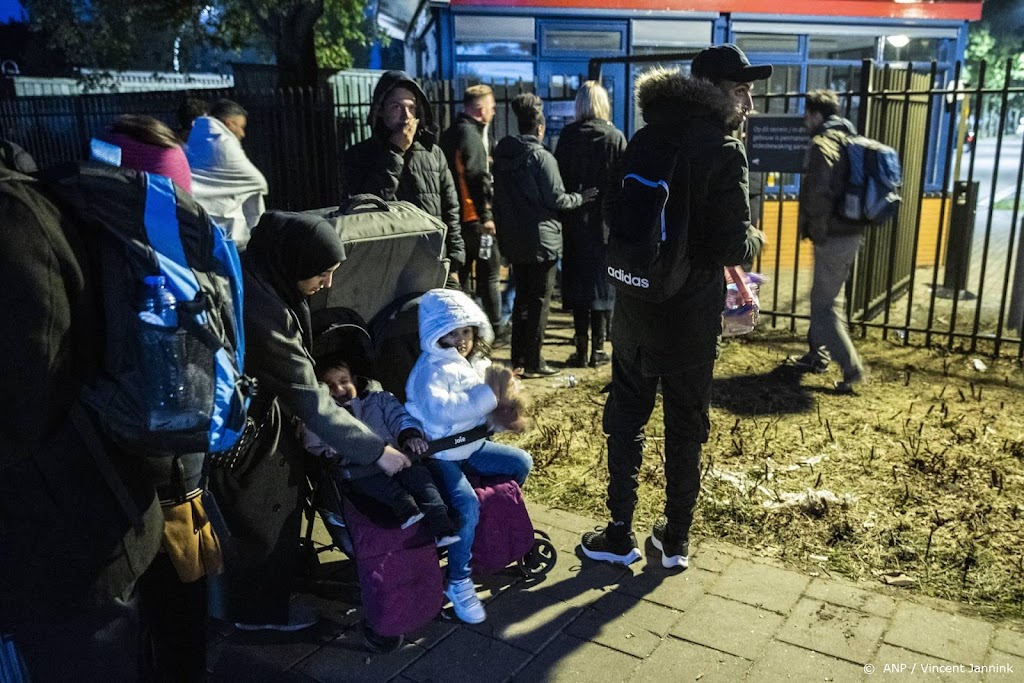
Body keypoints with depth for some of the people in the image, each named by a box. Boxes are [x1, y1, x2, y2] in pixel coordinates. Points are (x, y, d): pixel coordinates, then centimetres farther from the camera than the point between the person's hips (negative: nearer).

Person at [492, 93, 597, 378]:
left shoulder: (502, 154, 5)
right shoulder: (541, 157, -15)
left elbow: (499, 195, 11)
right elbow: (556, 199, -15)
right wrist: (580, 198, 1)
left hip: (513, 238, 7)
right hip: (541, 239, -7)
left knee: (522, 295, 18)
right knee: (539, 300, 2)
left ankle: (518, 356, 23)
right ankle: (533, 362, 5)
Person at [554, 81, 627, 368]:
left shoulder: (568, 135, -2)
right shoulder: (615, 137, -4)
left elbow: (558, 177, -3)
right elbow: (623, 182, -4)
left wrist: (566, 208, 4)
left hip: (575, 220, 1)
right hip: (606, 220, 0)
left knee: (578, 281, 7)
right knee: (602, 282, 7)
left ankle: (581, 351, 8)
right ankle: (598, 349, 10)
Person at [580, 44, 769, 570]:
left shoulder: (644, 141, 5)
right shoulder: (724, 152, -14)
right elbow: (730, 246, -18)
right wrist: (755, 239, 3)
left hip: (632, 306, 4)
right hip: (690, 315, -4)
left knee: (626, 419, 14)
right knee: (685, 428, 11)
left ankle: (620, 536, 20)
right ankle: (676, 540, 23)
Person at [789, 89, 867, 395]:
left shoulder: (822, 144, -14)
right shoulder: (849, 141, 15)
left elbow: (819, 194, -26)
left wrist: (817, 232, -16)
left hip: (834, 237, -9)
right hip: (852, 232, 9)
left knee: (824, 306, -2)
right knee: (823, 298, 21)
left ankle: (851, 368, -2)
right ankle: (817, 355, 32)